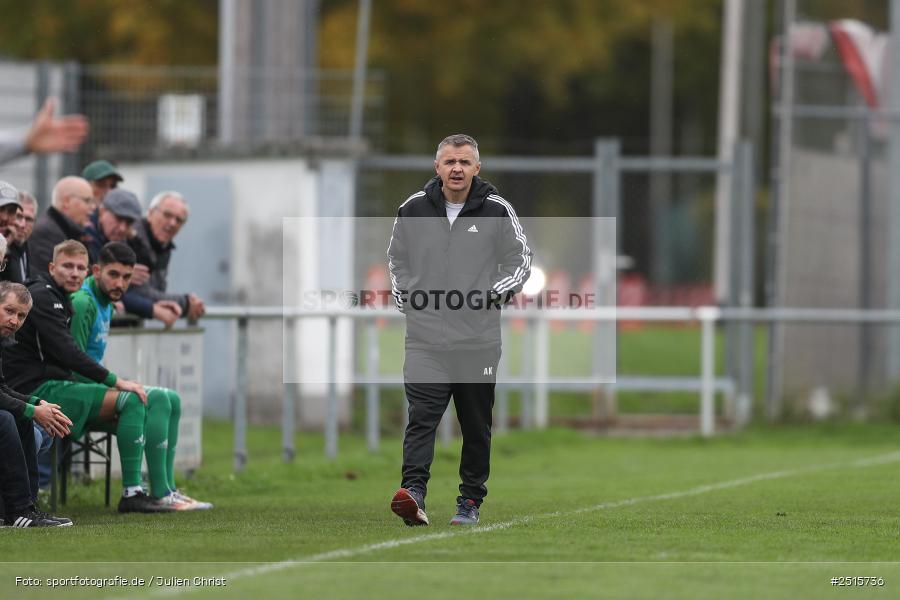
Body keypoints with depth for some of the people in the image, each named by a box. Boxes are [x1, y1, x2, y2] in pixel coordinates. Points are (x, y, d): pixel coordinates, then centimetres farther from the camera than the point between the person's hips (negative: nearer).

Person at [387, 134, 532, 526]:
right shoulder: (413, 209, 4)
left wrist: (496, 293, -3)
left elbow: (521, 258, 10)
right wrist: (403, 296, 8)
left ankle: (471, 500, 19)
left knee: (476, 426, 8)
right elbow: (396, 257, 20)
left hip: (479, 341, 0)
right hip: (425, 339, 0)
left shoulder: (497, 211, 0)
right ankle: (414, 492, -28)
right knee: (422, 416, -16)